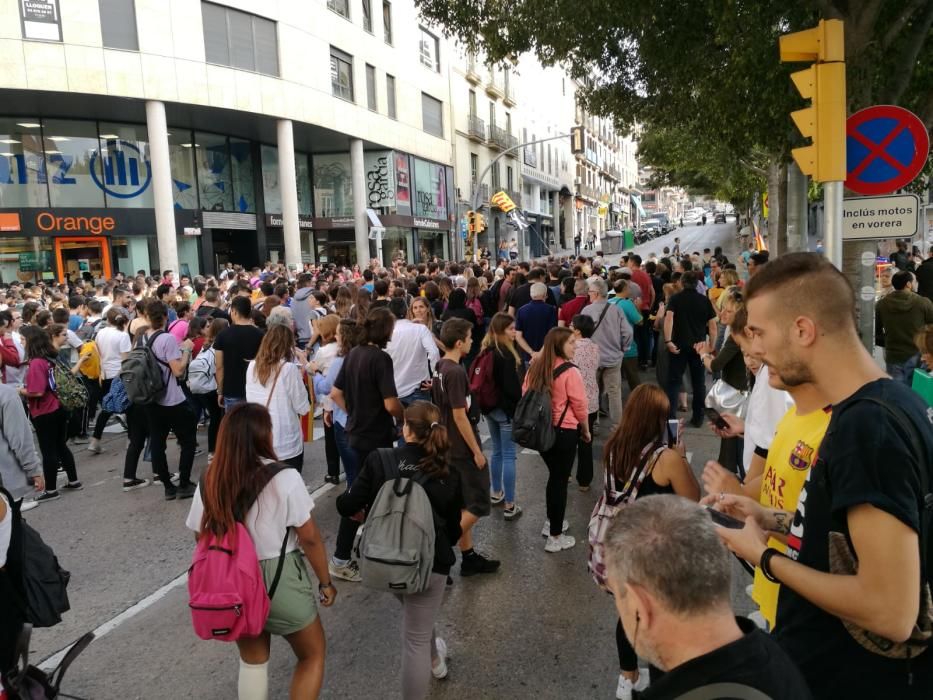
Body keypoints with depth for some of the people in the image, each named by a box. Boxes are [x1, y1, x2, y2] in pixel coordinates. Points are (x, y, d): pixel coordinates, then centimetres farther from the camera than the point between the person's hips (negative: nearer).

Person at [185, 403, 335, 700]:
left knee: (252, 660, 27)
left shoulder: (209, 483, -8)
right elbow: (309, 538, -14)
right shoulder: (284, 479, -20)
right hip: (280, 580, -4)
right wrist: (325, 582, -1)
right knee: (313, 654, 21)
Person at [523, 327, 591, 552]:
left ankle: (551, 523, 37)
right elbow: (580, 407, -13)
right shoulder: (569, 372, -18)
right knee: (560, 481, 5)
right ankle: (555, 537, 13)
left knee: (554, 475, 24)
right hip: (564, 432, -7)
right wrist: (586, 431, 4)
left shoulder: (535, 367, 2)